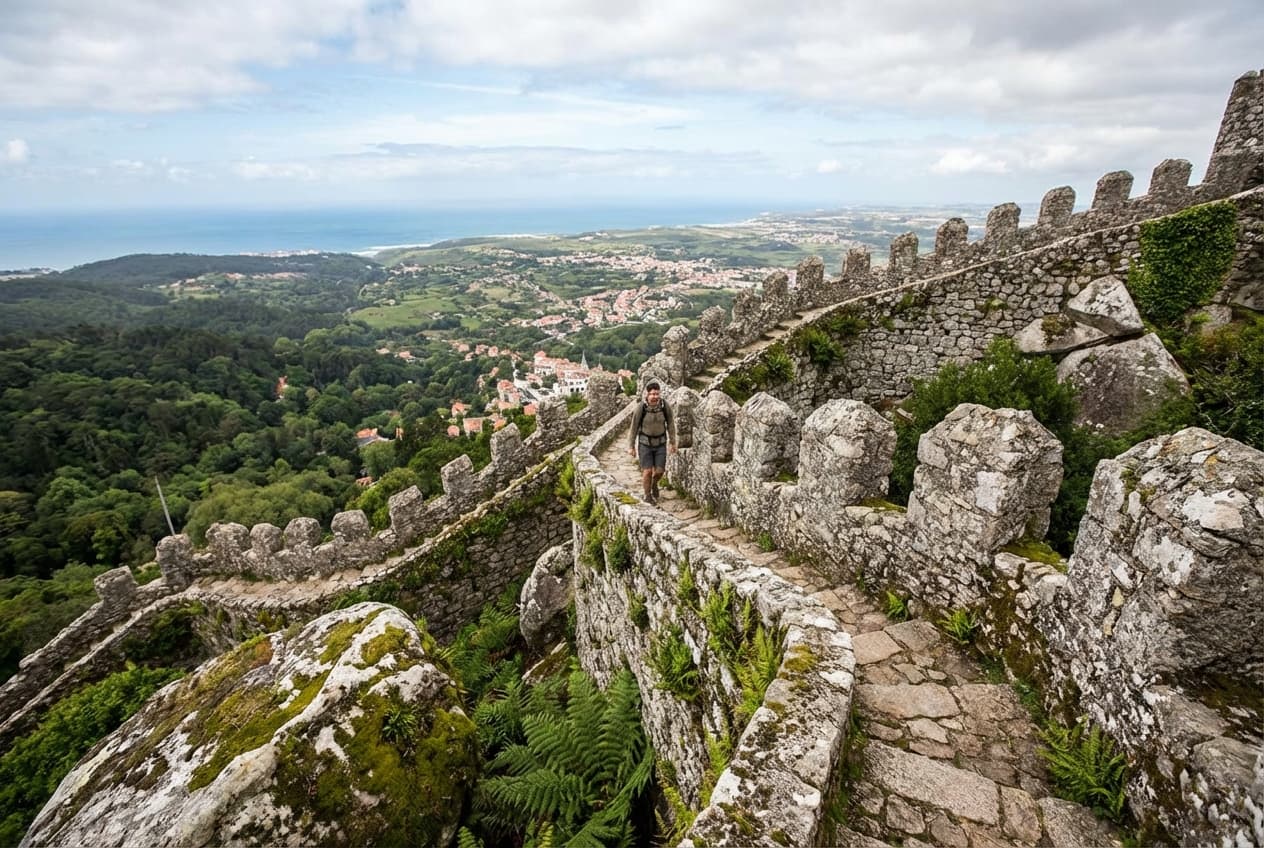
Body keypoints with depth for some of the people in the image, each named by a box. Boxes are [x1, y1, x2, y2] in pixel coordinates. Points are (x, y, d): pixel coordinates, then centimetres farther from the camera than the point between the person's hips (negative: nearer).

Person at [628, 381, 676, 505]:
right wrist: (631, 446, -4)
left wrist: (673, 443, 6)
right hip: (645, 443, -2)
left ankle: (654, 483, 37)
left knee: (659, 471, 1)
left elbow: (670, 424, -1)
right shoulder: (641, 407, -21)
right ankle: (648, 497, 17)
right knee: (647, 471, -5)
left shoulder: (665, 406, -15)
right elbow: (634, 426, -9)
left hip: (660, 443, 2)